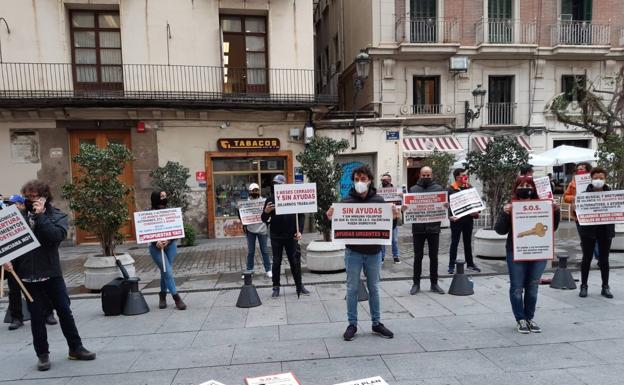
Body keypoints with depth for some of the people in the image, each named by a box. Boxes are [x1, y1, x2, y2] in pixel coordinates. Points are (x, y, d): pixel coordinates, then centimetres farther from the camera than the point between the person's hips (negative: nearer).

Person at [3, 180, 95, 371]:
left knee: (65, 311, 5)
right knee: (37, 317, 9)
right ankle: (42, 354, 23)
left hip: (51, 273, -1)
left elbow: (57, 235, -19)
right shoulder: (20, 214, 3)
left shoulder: (57, 215, -1)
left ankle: (76, 348, 19)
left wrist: (40, 215, -18)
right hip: (27, 275, 1)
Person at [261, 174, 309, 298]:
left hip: (291, 236, -1)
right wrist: (266, 212, -19)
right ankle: (276, 287, 17)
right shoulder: (271, 199, 2)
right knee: (276, 262, 7)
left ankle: (299, 286, 19)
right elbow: (264, 220, 3)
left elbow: (301, 215, 4)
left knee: (295, 261, 7)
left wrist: (299, 231, -7)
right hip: (276, 237, 1)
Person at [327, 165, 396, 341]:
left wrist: (394, 218, -15)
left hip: (374, 251, 2)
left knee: (374, 288, 14)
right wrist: (331, 218, -22)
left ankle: (376, 323, 27)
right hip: (353, 251, -1)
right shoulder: (346, 201, -5)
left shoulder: (379, 200, 0)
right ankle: (352, 324, 21)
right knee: (352, 288, 7)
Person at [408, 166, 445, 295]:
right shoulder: (413, 189, 7)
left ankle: (434, 283, 20)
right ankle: (416, 283, 16)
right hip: (418, 228, 0)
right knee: (418, 257, 7)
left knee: (433, 257, 9)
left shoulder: (438, 188, 7)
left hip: (433, 228, 0)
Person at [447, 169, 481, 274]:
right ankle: (451, 265, 11)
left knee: (468, 242, 15)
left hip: (468, 219, 5)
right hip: (456, 220, -4)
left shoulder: (469, 187, 7)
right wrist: (450, 216, -24)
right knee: (454, 243, 3)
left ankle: (470, 263, 26)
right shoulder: (451, 189, -8)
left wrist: (477, 211, -3)